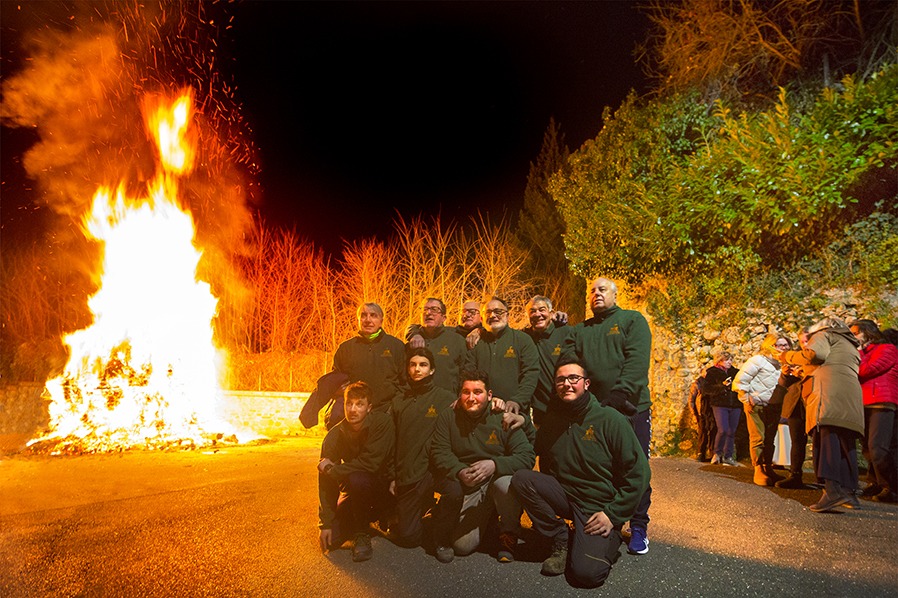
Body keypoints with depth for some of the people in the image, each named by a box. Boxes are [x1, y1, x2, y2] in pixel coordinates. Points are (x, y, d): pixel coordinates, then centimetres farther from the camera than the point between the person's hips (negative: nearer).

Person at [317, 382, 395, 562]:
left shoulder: (382, 422, -21)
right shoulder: (334, 437, -8)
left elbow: (370, 463, -28)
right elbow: (326, 483, -7)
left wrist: (332, 469, -18)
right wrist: (325, 523, -12)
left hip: (385, 488, -5)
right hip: (356, 493, 5)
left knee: (356, 479, -34)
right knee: (332, 539, -8)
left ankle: (362, 535, -11)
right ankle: (364, 519, 23)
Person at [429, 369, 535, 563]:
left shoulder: (503, 419, -9)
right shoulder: (447, 418, -3)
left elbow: (527, 456, -15)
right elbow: (439, 453, -9)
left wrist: (495, 465, -31)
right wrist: (460, 471, -29)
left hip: (496, 480, 0)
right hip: (466, 488, 1)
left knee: (507, 483, -35)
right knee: (463, 546, -17)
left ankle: (508, 535, -7)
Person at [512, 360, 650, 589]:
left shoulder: (610, 420, -11)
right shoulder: (550, 421, 4)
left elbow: (638, 473, -11)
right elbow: (545, 467, 19)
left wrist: (613, 514, -13)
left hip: (599, 507, -5)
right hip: (564, 494, 5)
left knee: (586, 573, -26)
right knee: (520, 478, -20)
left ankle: (609, 540, 9)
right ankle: (561, 540, -3)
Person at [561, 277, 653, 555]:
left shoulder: (633, 320, 4)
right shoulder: (579, 330, 17)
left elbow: (637, 361, -9)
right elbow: (567, 360, 6)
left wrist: (618, 398, -18)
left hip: (631, 407, -3)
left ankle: (638, 528, 17)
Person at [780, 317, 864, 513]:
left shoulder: (825, 335, 16)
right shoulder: (852, 347, 38)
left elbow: (814, 354, -4)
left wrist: (788, 356, 9)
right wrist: (806, 374, 45)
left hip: (828, 390, -8)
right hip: (852, 396, 8)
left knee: (826, 437, -18)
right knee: (846, 443, 6)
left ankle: (832, 489, -31)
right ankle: (848, 490, 1)